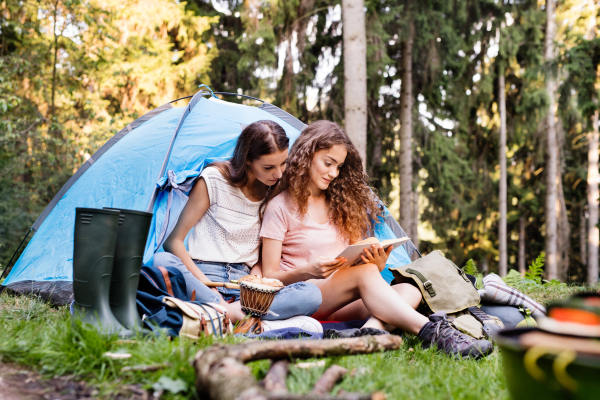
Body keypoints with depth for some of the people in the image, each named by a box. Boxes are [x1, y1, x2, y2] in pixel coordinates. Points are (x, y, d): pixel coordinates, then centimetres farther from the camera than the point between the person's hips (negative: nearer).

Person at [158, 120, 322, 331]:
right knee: (161, 261, -36)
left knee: (311, 294, -26)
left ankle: (237, 310, -36)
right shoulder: (214, 179, -4)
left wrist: (257, 272, -4)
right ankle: (228, 311, -39)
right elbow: (174, 240, -2)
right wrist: (204, 282, -13)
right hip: (205, 275, -2)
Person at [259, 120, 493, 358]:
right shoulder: (281, 207, 0)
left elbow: (357, 260, 13)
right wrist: (309, 271, -23)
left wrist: (377, 264, -11)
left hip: (340, 308, 6)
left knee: (409, 290, -19)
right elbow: (269, 277, -4)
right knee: (365, 273, -31)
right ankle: (432, 333, -40)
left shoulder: (341, 204, 17)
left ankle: (371, 331, -48)